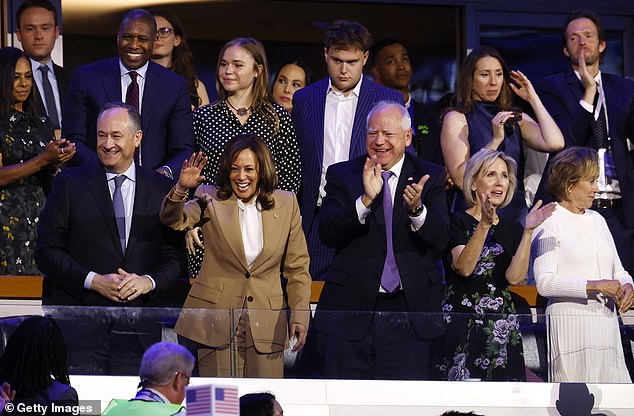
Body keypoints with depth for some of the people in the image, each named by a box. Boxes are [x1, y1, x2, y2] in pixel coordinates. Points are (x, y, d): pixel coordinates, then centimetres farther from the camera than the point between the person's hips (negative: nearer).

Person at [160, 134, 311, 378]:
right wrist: (181, 189, -33)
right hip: (217, 321, -1)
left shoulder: (286, 204, 6)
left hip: (266, 324, 1)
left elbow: (297, 267, 10)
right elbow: (172, 220, -14)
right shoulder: (211, 200, 2)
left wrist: (300, 315, 0)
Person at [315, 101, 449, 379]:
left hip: (409, 311, 0)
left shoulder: (430, 177, 5)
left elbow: (440, 240, -7)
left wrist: (417, 209, -27)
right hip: (351, 310, 0)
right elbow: (328, 234, -9)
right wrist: (366, 200, -23)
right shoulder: (342, 175, 5)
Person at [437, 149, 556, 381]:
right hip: (460, 325, -4)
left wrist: (528, 231, -11)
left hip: (502, 327, 4)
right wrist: (484, 225, -23)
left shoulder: (512, 230, 14)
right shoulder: (456, 222, 2)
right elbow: (463, 267, -14)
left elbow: (515, 277, -2)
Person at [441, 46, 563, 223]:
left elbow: (555, 143, -5)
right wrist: (495, 140, -16)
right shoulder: (456, 119, 0)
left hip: (516, 213, 4)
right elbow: (460, 179, -12)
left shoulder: (516, 119, 13)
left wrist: (533, 99, 3)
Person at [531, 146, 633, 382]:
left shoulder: (597, 220, 19)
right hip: (570, 324, -6)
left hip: (606, 322, 7)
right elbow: (545, 282, -13)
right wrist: (594, 286, -18)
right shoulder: (549, 223, -2)